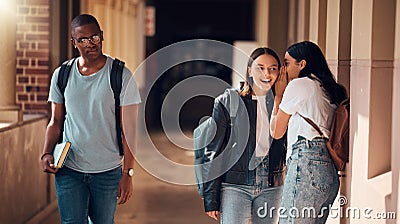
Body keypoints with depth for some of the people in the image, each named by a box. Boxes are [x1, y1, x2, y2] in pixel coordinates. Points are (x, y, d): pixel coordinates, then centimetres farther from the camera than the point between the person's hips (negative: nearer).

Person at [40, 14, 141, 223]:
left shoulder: (121, 76, -7)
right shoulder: (61, 75, 2)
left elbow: (129, 128, -7)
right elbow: (56, 121, 10)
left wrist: (128, 173, -11)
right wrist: (47, 153, -7)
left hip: (108, 172, -1)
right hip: (68, 170, 1)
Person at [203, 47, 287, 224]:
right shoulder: (227, 102, -1)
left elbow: (289, 149, 15)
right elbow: (213, 151, -2)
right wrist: (211, 199, -5)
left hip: (272, 188, 3)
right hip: (235, 185, -3)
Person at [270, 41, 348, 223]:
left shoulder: (299, 84, 0)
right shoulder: (330, 90, 23)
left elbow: (276, 132, 7)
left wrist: (279, 95, 17)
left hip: (307, 164, -9)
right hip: (330, 172, 9)